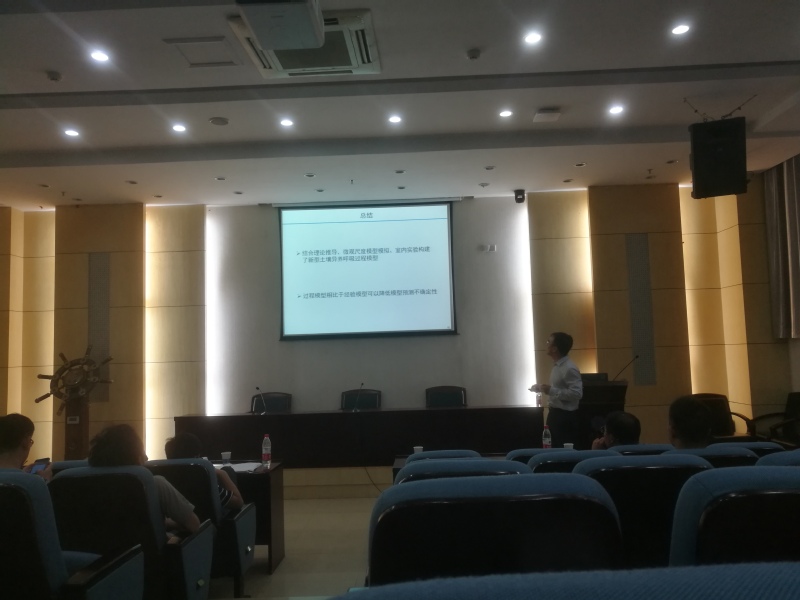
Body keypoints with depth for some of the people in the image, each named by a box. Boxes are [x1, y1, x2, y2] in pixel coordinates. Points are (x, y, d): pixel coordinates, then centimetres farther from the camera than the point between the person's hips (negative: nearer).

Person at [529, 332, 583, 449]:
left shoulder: (569, 368, -19)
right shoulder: (557, 365, 12)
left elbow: (577, 393, -28)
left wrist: (551, 390, -26)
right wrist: (541, 388, 11)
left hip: (566, 416, -10)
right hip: (555, 413, 10)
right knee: (554, 447, 16)